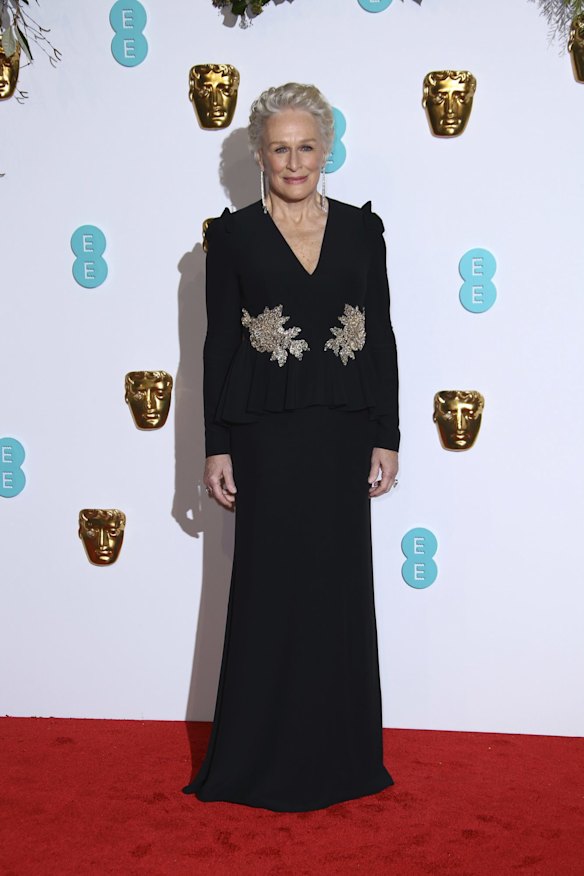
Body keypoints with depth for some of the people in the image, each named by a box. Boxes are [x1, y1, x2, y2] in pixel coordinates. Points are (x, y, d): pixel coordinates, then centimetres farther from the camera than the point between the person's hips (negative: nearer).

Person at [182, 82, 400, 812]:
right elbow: (218, 343, 0)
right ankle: (262, 757, 18)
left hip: (344, 432, 2)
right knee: (270, 587, 4)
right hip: (268, 435, -2)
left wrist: (386, 437, 2)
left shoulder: (361, 228, 7)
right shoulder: (233, 234, 1)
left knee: (341, 585, 7)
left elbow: (382, 337, 6)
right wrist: (216, 447, -4)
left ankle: (339, 751, 23)